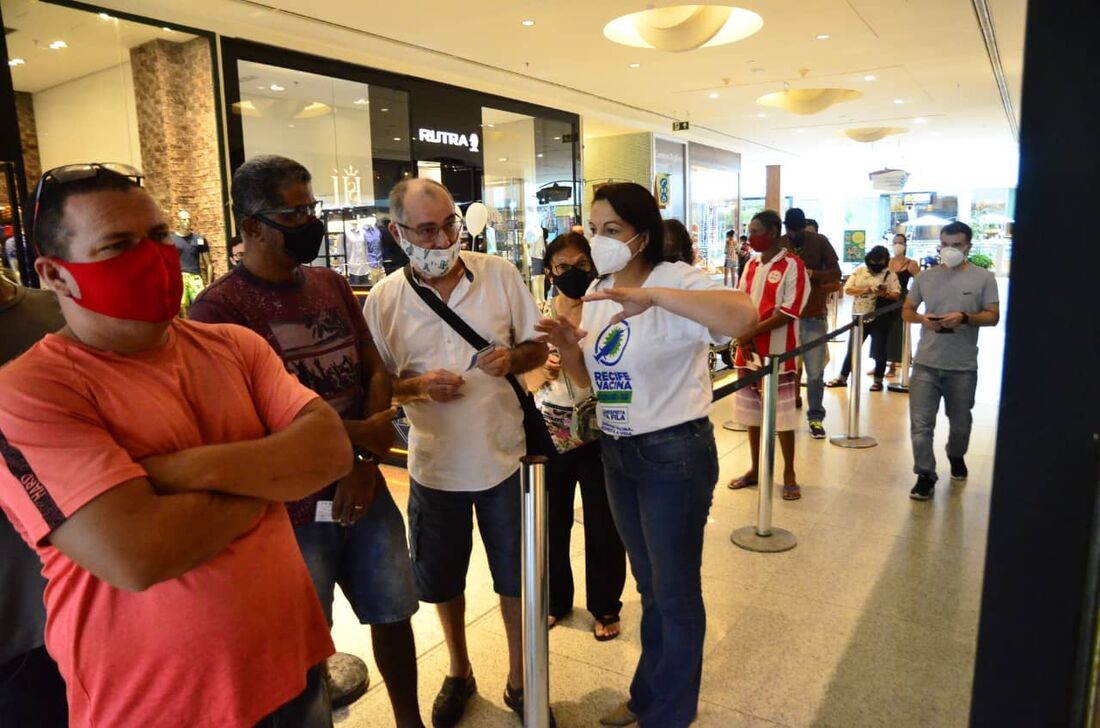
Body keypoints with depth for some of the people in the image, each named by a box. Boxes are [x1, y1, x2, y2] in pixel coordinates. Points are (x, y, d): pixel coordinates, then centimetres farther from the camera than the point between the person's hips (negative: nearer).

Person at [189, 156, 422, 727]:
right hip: (291, 509, -5)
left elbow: (375, 371, 4)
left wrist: (368, 464, -10)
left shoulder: (332, 286, 6)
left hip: (364, 491, 6)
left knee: (394, 613, 18)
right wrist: (362, 435, -11)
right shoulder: (219, 309, -14)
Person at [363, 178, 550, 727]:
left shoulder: (499, 274, -6)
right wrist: (420, 387, -21)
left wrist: (514, 358, -22)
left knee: (516, 577, 14)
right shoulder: (383, 299, -7)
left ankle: (519, 680, 38)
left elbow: (538, 347, 0)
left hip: (504, 456, 0)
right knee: (444, 580, 19)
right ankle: (459, 672, 45)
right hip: (434, 465, 1)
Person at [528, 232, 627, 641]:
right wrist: (544, 369, -17)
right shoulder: (538, 315, 3)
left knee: (602, 523, 8)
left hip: (599, 432, -2)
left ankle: (605, 607, 29)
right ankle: (555, 599, 34)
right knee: (551, 521, 11)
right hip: (550, 433, 2)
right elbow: (527, 380, 4)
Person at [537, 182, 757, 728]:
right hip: (617, 452, 7)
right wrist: (567, 346, -7)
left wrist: (652, 295, -39)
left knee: (676, 592, 10)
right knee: (649, 585, 23)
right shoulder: (598, 294, 6)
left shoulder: (678, 280, -17)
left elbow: (744, 317, -37)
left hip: (674, 454, -7)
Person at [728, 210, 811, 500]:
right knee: (751, 413, 13)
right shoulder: (751, 265, 12)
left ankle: (789, 475, 16)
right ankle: (755, 469, 26)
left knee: (782, 416, 2)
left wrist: (751, 333, -17)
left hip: (778, 353, -6)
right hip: (748, 352, 6)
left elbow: (789, 312, -15)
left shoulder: (793, 265, -9)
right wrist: (744, 339, -8)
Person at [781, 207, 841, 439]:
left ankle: (815, 418, 14)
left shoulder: (820, 242, 1)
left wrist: (812, 273, -20)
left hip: (814, 316, -1)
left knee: (815, 372, 2)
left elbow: (836, 273, -1)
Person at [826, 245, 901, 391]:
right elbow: (848, 289, -3)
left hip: (880, 319, -2)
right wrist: (864, 290, -19)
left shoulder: (890, 275, 0)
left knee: (879, 350, 4)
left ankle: (878, 380, 16)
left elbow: (897, 295, -5)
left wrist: (885, 294, -25)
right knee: (852, 348, 8)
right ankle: (842, 378, 16)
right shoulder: (859, 271, 5)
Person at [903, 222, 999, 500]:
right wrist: (921, 318, -11)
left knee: (960, 422, 18)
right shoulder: (925, 277, 6)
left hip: (962, 367, -1)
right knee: (920, 424, -3)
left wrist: (965, 318, -21)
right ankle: (925, 476, 7)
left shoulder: (984, 278, -1)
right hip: (926, 363, 1)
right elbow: (906, 311, 11)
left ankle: (956, 456, 46)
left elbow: (993, 317, -3)